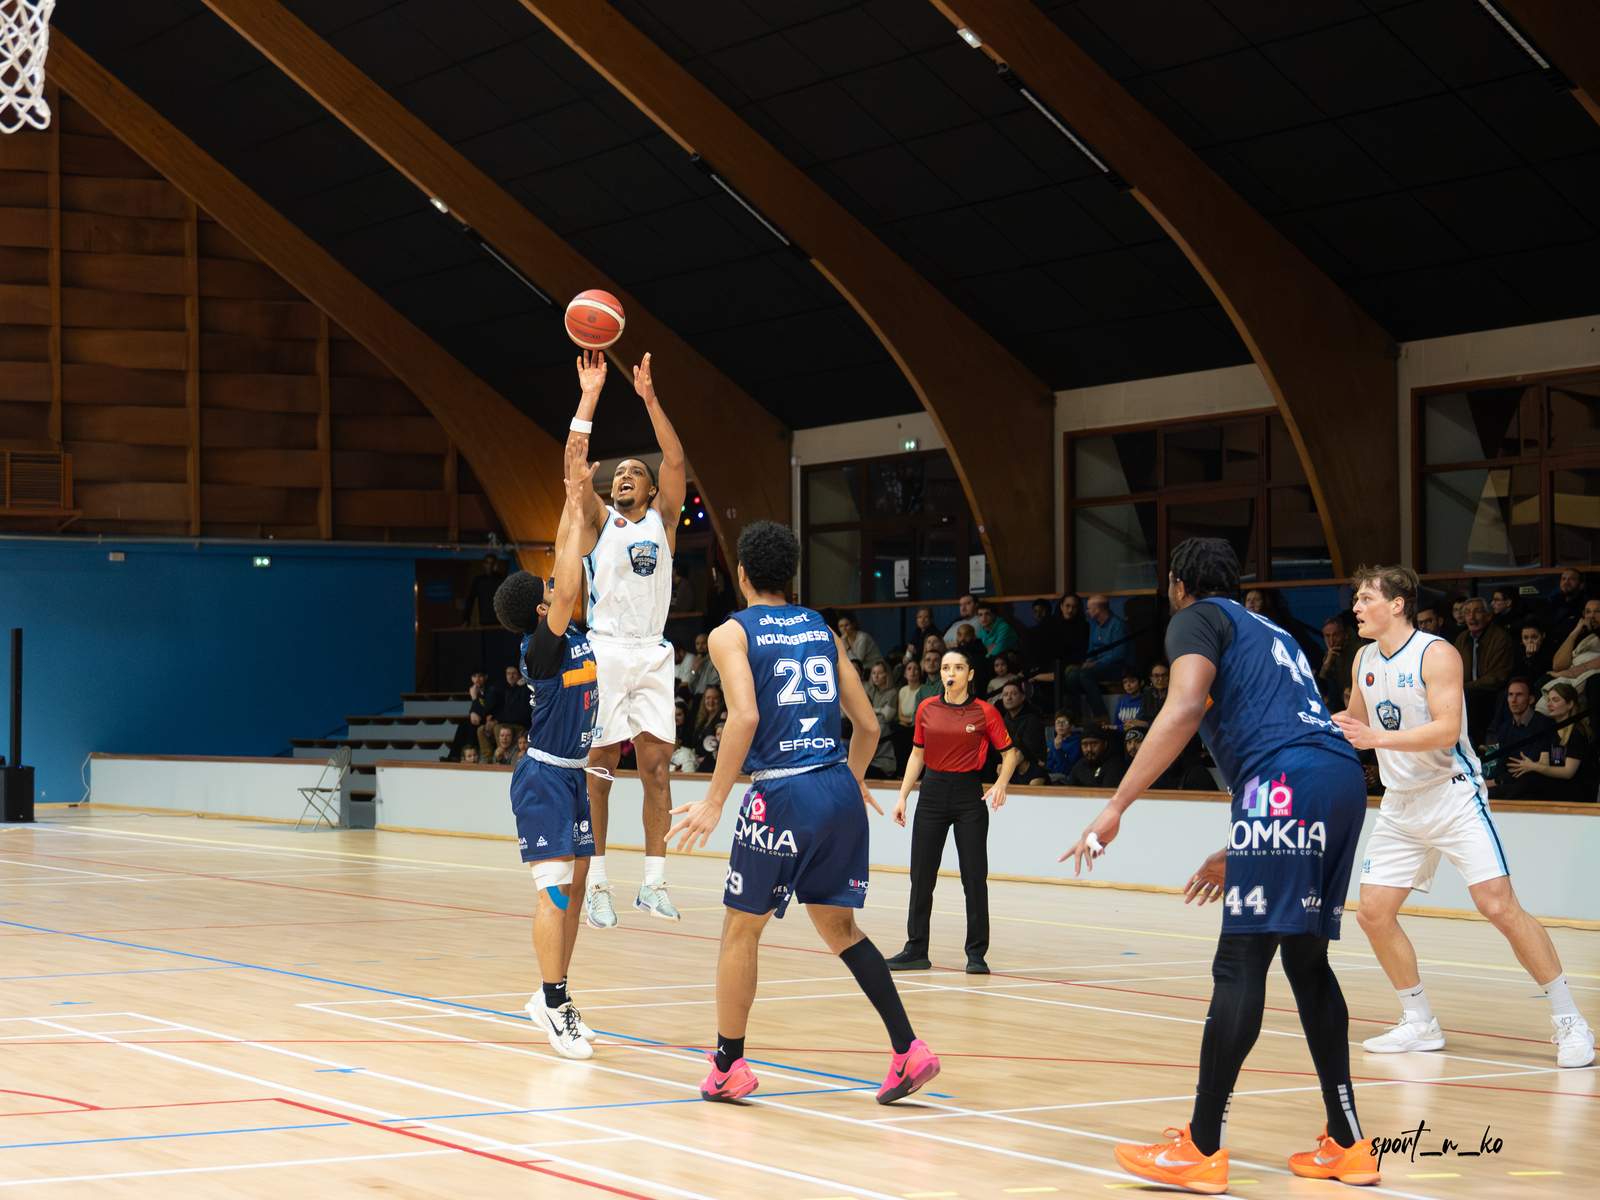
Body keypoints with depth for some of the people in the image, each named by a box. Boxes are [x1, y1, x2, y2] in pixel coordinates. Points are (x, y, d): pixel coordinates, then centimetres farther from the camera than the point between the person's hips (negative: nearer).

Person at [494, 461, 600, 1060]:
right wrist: (575, 512, -22)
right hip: (544, 778, -9)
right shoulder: (540, 648, -16)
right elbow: (568, 591, -28)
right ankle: (555, 1002, -13)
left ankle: (551, 996, 16)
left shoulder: (575, 636, 6)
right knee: (554, 887, -12)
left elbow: (571, 578, 13)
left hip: (576, 775, 9)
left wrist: (576, 503, 8)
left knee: (573, 887, 9)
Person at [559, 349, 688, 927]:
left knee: (656, 766, 0)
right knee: (599, 770, -2)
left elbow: (676, 462, -3)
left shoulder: (662, 518, 11)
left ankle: (653, 882, 5)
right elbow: (574, 459, -5)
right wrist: (589, 395, -11)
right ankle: (596, 885, 1)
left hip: (652, 655, 2)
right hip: (604, 652, -2)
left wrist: (649, 398, -11)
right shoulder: (598, 519, 7)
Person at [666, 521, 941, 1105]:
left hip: (783, 794, -5)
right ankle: (908, 1049, 5)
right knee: (838, 925, 15)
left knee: (741, 929, 11)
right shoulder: (822, 629, 15)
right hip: (840, 791, 5)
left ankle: (728, 1066, 18)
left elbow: (745, 717, -17)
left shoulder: (731, 634, 0)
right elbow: (868, 725, 14)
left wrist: (715, 801, -13)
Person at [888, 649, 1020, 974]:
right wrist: (903, 796, 8)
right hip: (932, 792, 3)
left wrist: (1001, 784, -14)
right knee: (921, 875, 4)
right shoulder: (926, 709, 5)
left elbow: (1010, 752, 3)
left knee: (974, 876, -3)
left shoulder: (986, 712, -4)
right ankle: (916, 951, 13)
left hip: (969, 795, -3)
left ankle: (976, 953, 5)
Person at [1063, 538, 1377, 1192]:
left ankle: (1201, 1150, -7)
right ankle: (1346, 1145, 16)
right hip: (1345, 776, 8)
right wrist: (1234, 855, 40)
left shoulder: (1196, 617, 9)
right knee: (1306, 959, 16)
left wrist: (1116, 807, -12)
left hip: (1288, 781, -8)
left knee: (1240, 961, -8)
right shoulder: (1268, 630, 34)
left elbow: (1185, 707, -11)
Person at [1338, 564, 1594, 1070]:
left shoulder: (1436, 654, -13)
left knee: (1499, 906, -16)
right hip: (1401, 804, 8)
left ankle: (1568, 1021, -7)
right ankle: (1419, 1024, 14)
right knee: (1373, 912, 0)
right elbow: (1356, 719, 28)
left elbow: (1447, 729, -24)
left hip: (1453, 795, -7)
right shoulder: (1365, 659, 9)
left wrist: (1377, 738, -32)